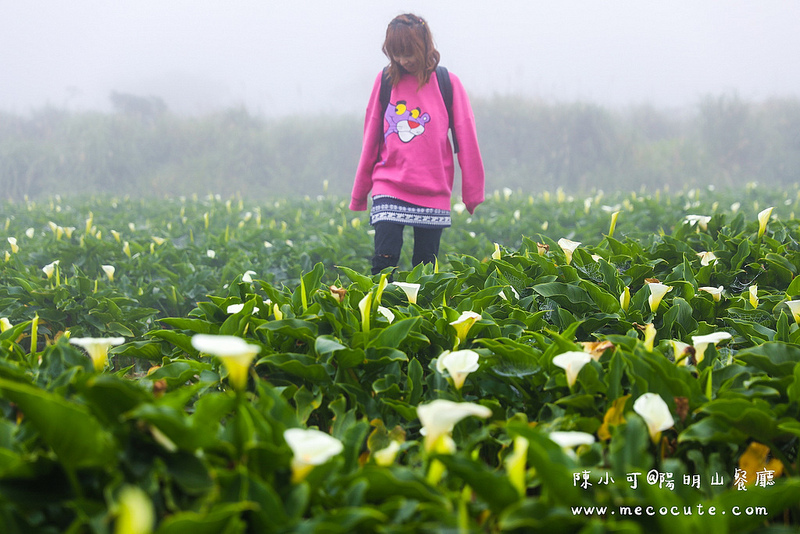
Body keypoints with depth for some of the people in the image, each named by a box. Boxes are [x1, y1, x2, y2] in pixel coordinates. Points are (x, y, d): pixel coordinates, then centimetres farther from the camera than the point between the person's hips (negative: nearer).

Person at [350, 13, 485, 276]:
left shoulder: (447, 83, 1)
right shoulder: (386, 80, 5)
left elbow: (466, 140, 4)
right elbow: (371, 138, 11)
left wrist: (473, 192, 3)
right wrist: (359, 192, 13)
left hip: (433, 192, 0)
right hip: (389, 187, 0)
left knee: (425, 267, 4)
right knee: (384, 259, -12)